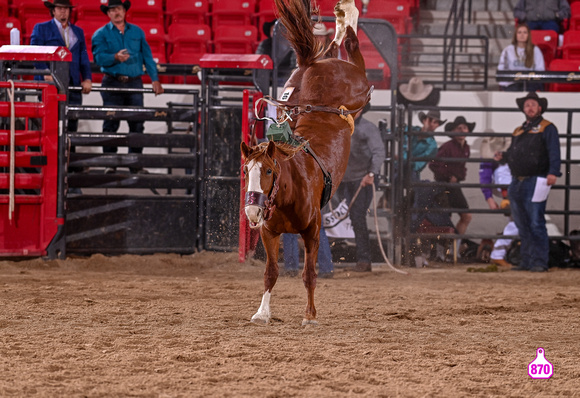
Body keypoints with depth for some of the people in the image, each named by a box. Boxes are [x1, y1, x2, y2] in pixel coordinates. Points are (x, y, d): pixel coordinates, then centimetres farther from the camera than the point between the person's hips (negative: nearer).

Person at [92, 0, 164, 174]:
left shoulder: (137, 32, 14)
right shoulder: (101, 34, 6)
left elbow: (147, 57, 14)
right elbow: (99, 57, -9)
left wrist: (155, 79, 6)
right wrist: (116, 57, -27)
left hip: (134, 82, 2)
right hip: (112, 83, -2)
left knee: (137, 124, -1)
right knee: (110, 124, -3)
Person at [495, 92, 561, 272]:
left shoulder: (547, 128, 1)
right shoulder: (518, 130, 22)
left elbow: (554, 152, -9)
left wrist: (553, 172, -23)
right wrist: (502, 156, 3)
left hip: (536, 181, -7)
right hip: (517, 183, 7)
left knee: (536, 224, -10)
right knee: (522, 225, 9)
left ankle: (540, 262, -8)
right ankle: (526, 261, 15)